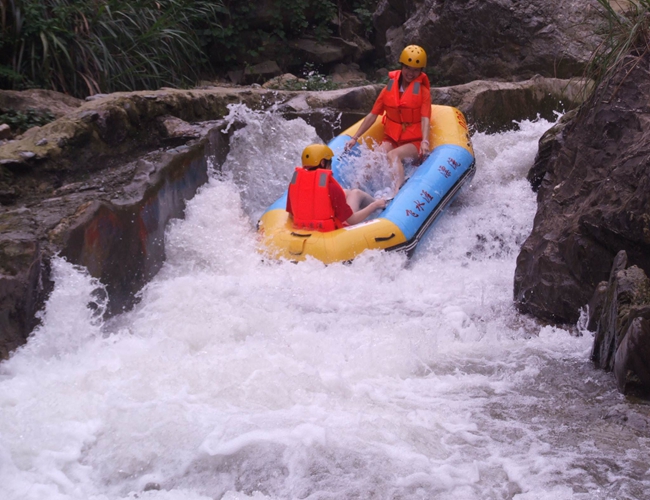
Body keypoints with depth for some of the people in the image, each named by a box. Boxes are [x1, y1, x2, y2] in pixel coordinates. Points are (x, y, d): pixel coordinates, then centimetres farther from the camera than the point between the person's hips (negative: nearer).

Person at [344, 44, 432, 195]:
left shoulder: (423, 91, 1)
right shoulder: (389, 89, 10)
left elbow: (425, 119, -12)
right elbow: (372, 115, 12)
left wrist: (425, 141, -31)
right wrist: (355, 138, 6)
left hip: (413, 143, -3)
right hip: (391, 139, 3)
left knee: (393, 155, -34)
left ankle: (397, 191, -56)